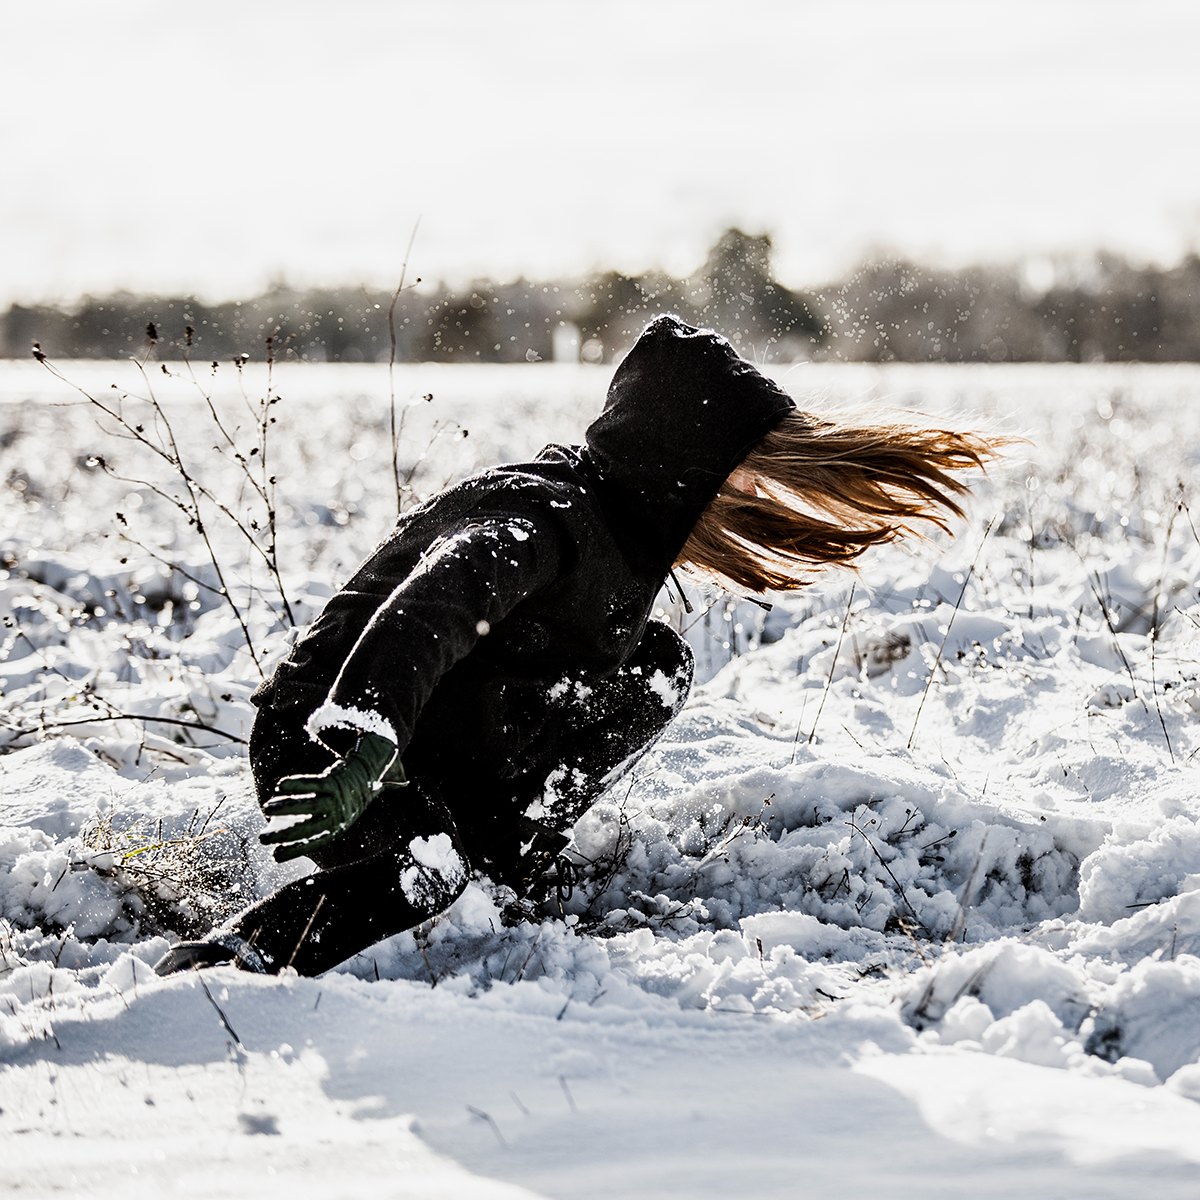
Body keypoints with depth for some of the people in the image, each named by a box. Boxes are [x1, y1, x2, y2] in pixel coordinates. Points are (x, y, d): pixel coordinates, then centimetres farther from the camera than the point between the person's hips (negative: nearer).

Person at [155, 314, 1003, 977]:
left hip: (446, 749, 9)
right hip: (323, 735, -8)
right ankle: (224, 963, -25)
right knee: (428, 868, -35)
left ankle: (511, 854, 3)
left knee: (654, 665, 5)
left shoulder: (622, 523, 4)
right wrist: (363, 746, -55)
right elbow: (427, 610, -43)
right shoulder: (543, 520, -24)